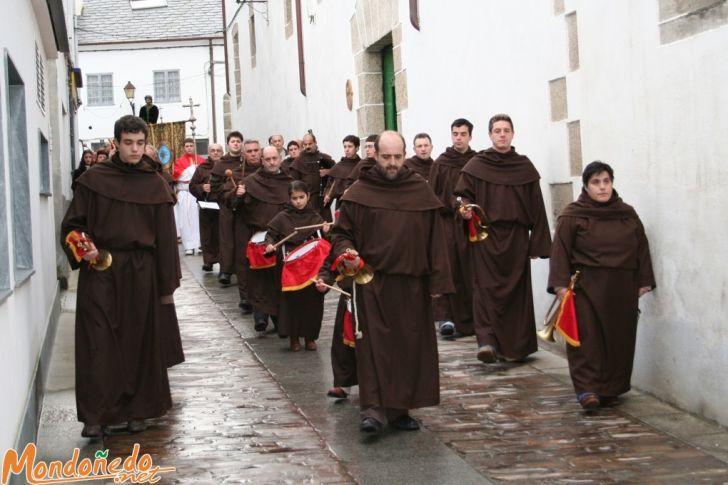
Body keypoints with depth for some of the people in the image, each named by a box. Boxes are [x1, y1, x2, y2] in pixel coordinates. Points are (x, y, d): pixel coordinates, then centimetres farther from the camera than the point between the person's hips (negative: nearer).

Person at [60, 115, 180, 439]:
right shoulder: (93, 180, 0)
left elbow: (166, 237, 4)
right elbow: (72, 224, 4)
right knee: (98, 343, -4)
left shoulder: (154, 184, 4)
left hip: (140, 272, 1)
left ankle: (137, 410, 19)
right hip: (100, 271, -1)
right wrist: (82, 247, -18)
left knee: (139, 342, 7)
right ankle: (96, 415, -1)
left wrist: (167, 285, 2)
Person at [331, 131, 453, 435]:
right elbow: (341, 232, 6)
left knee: (410, 346, 6)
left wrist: (437, 281, 2)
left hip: (412, 284, 3)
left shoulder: (421, 191, 6)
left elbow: (434, 238, 7)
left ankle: (399, 409, 16)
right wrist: (346, 251, -16)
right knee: (374, 343, -9)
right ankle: (373, 407, -9)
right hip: (372, 282, -2)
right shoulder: (359, 193, 1)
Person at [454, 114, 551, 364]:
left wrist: (537, 243, 1)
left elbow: (536, 207, 6)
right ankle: (486, 341, -15)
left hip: (516, 238, 2)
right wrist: (464, 209, -19)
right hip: (485, 236, -2)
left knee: (516, 289, 4)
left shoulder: (524, 166, 7)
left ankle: (516, 345, 12)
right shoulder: (476, 165, 2)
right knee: (486, 287, -10)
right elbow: (463, 195, 5)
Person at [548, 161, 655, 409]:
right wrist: (561, 284, -12)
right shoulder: (572, 216, -1)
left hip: (621, 290, 4)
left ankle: (610, 389, 14)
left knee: (618, 340, 5)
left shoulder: (628, 215, 10)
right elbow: (560, 250, -5)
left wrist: (644, 282, 7)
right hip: (586, 287, -4)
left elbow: (642, 249, 12)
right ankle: (587, 389, -12)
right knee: (587, 339, -10)